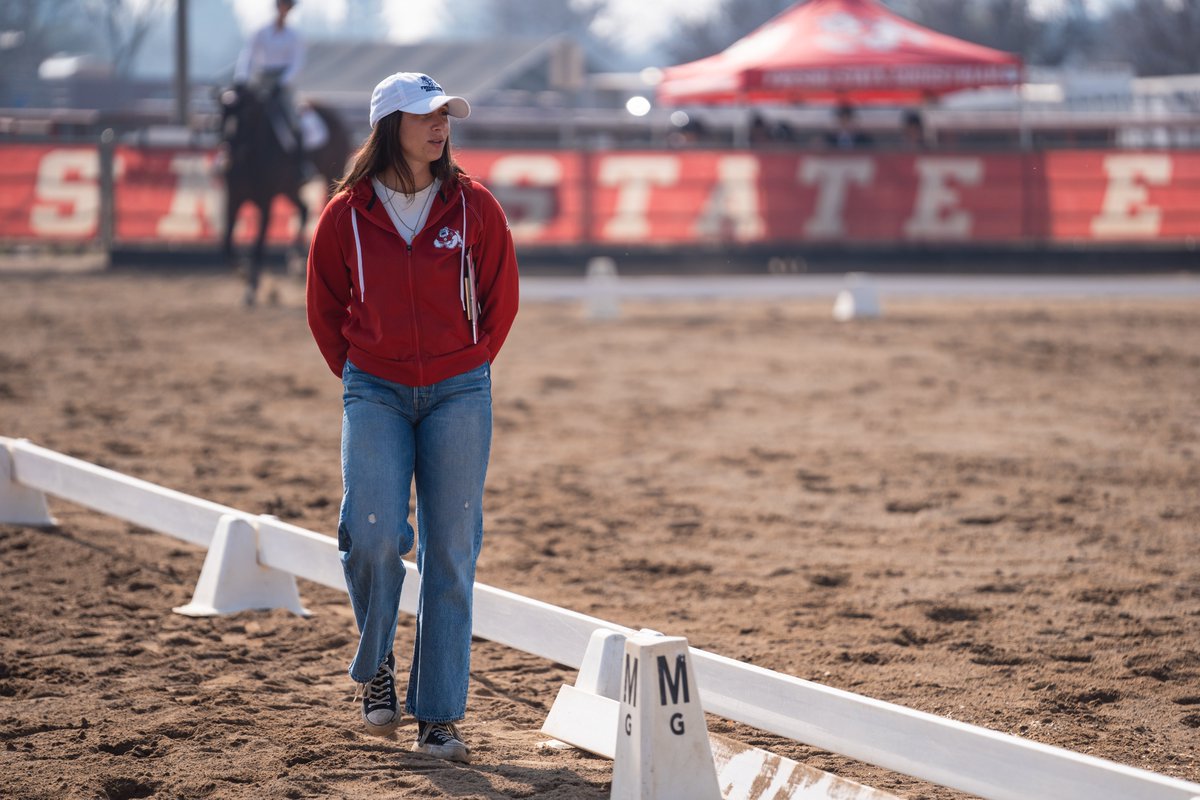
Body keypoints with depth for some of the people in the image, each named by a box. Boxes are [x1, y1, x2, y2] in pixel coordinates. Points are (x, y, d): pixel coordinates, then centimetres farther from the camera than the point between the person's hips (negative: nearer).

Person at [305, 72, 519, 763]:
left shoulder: (473, 206, -1)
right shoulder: (347, 214, -1)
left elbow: (501, 298, 10)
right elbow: (325, 309, 11)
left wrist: (468, 370, 10)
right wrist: (358, 378, 10)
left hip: (458, 395, 1)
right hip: (375, 394, 0)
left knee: (450, 554, -1)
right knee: (373, 534, -17)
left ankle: (439, 716, 6)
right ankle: (376, 666, 10)